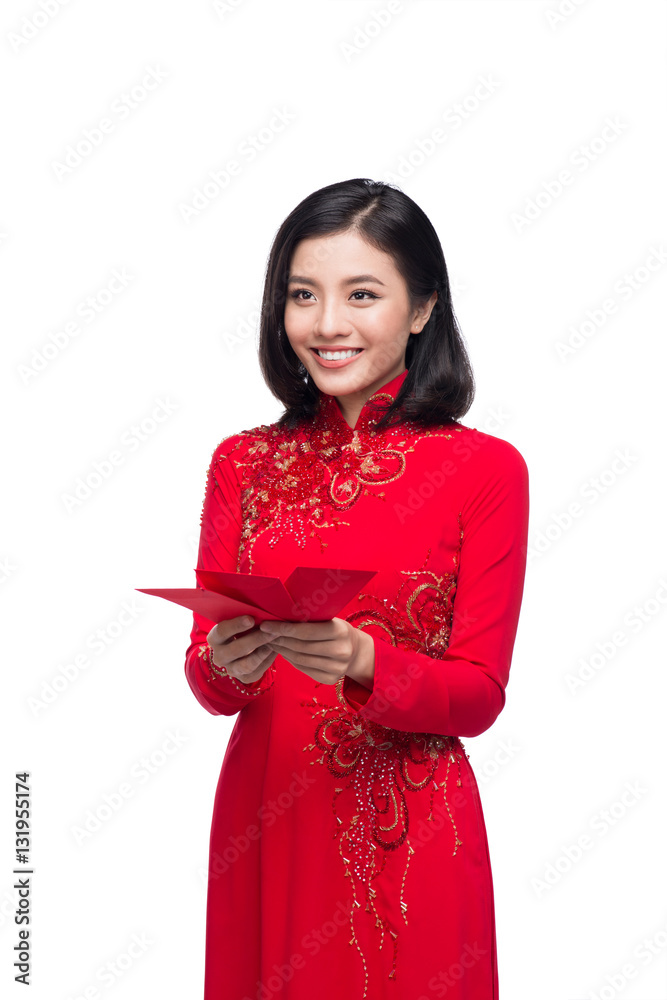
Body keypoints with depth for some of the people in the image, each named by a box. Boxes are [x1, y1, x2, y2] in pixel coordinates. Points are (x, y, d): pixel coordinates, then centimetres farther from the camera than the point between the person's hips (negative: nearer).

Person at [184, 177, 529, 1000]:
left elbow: (480, 694, -8)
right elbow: (205, 673, 3)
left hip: (412, 839, -2)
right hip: (262, 817, 3)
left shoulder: (485, 469, -7)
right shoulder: (241, 463, 2)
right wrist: (227, 665, -20)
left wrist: (361, 660, -26)